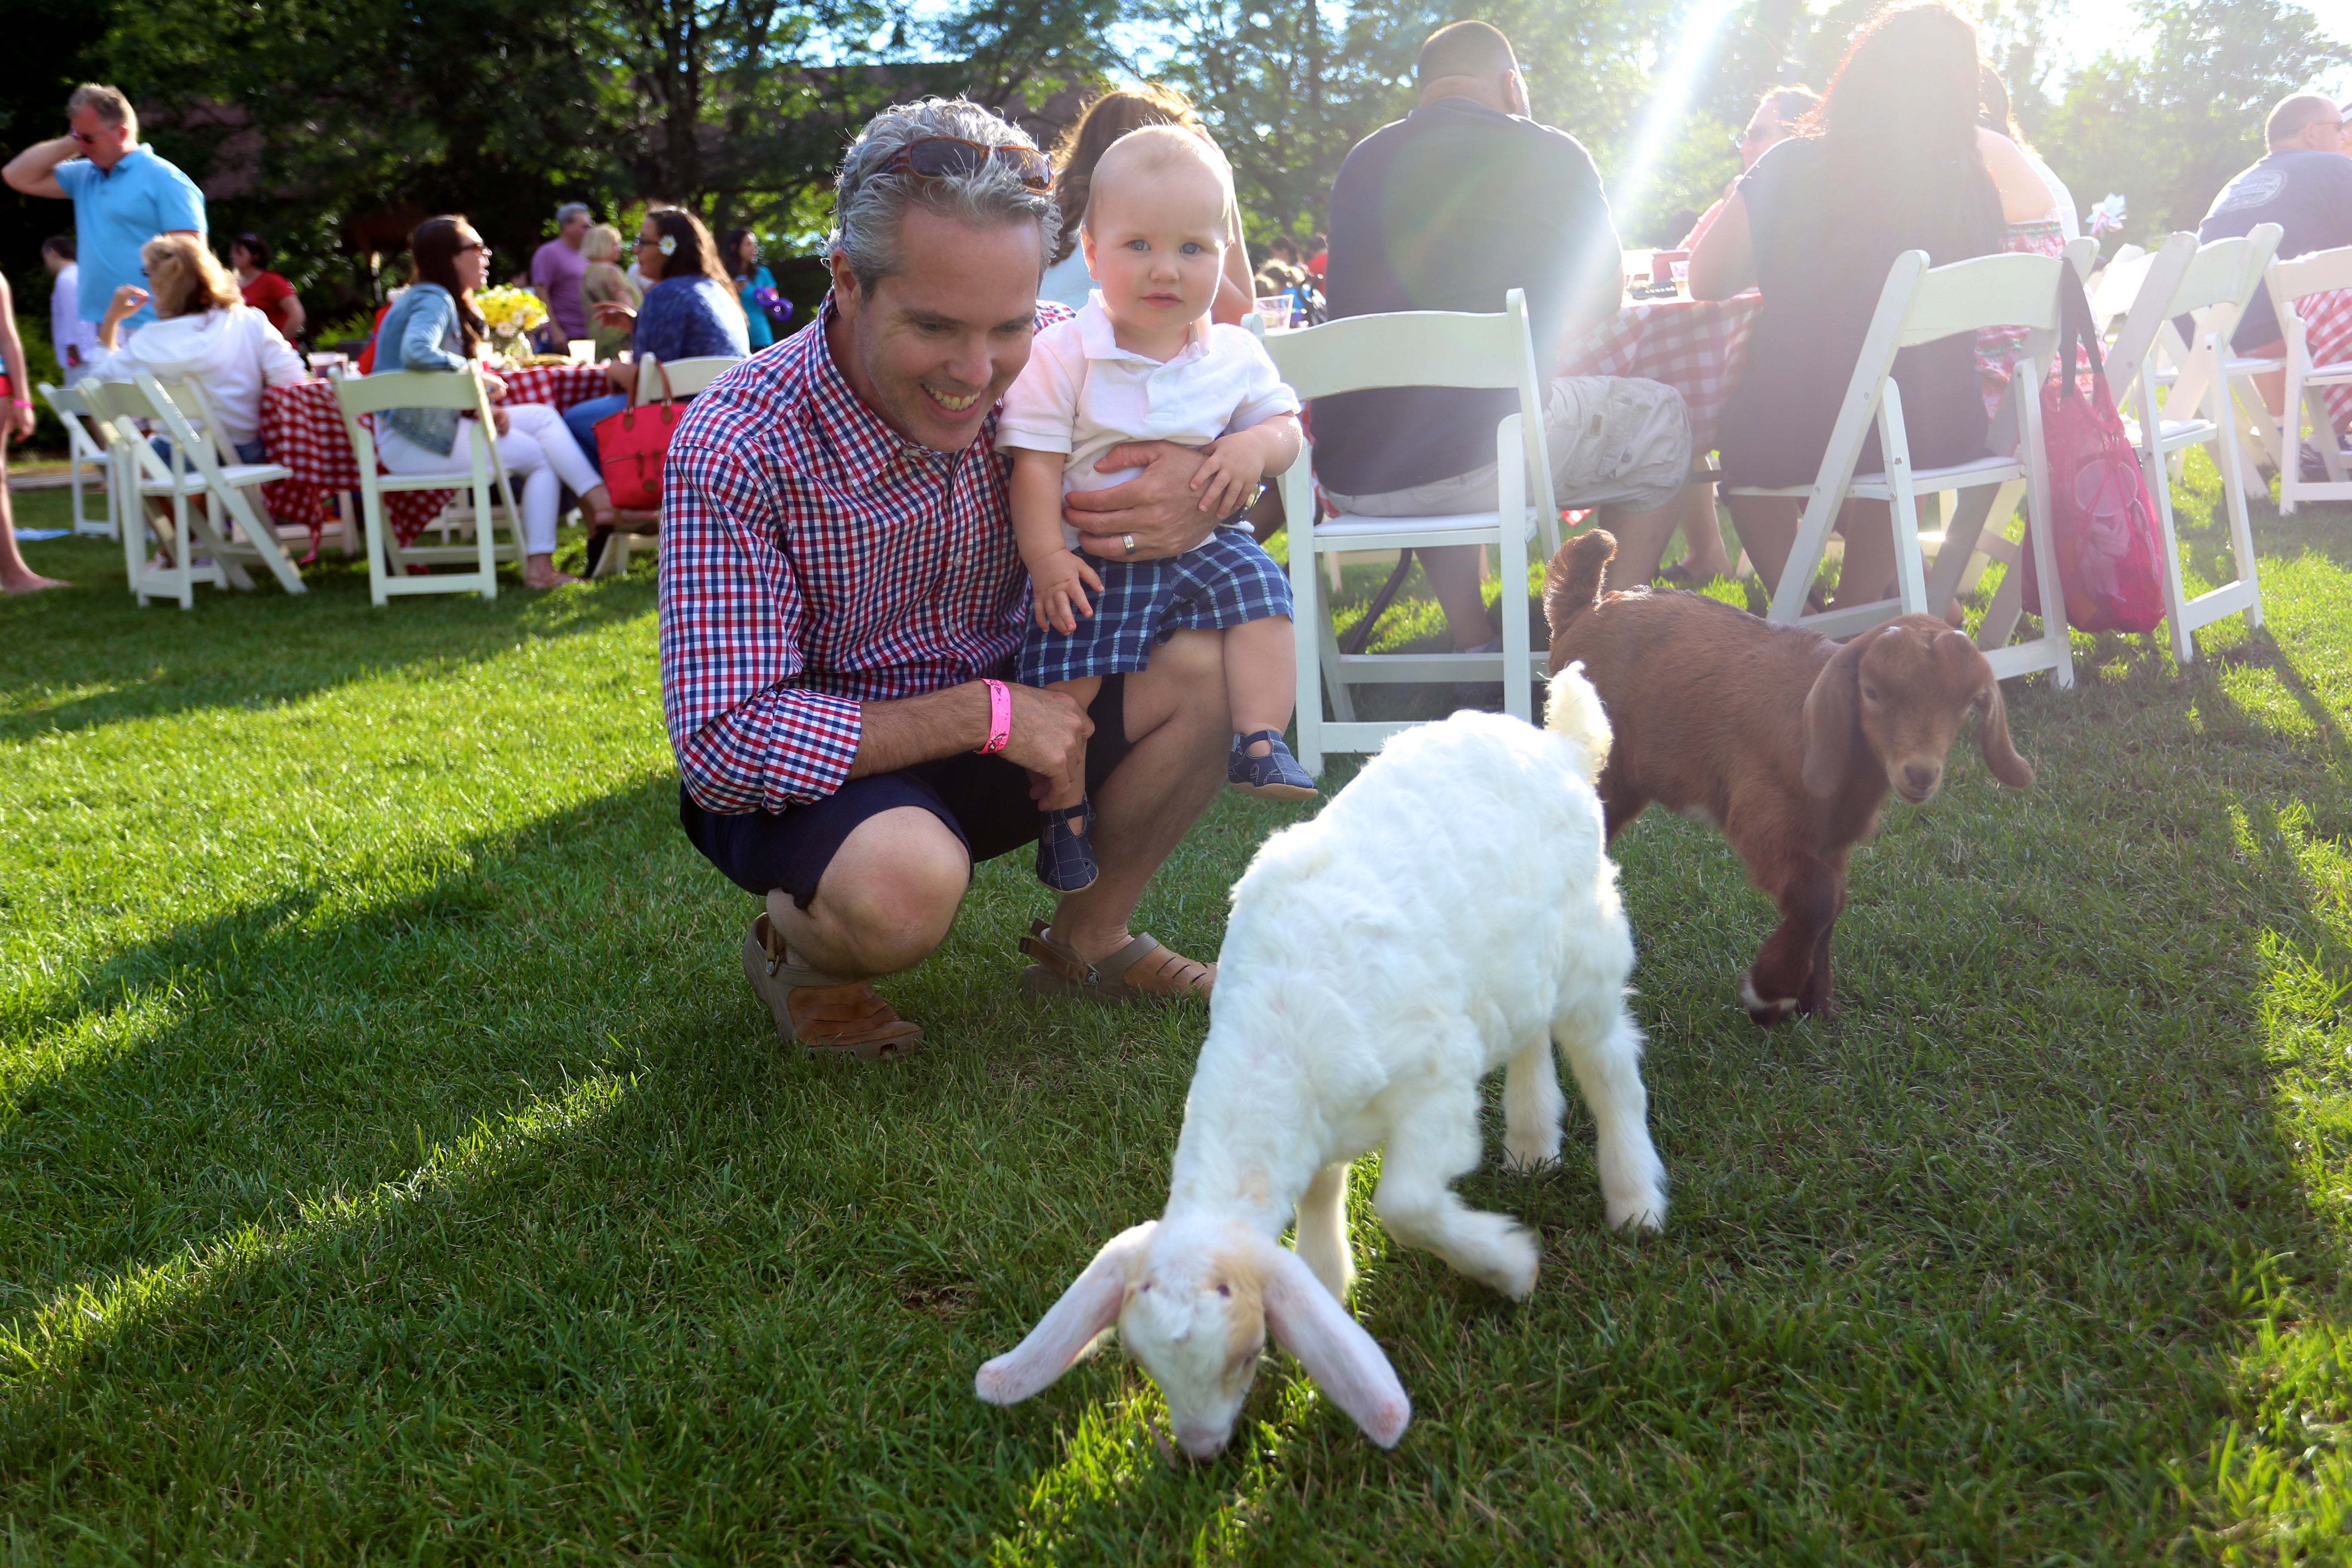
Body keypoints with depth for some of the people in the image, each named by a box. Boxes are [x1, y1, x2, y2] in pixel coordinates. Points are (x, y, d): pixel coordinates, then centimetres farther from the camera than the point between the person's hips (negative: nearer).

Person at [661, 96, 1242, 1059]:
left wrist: (1206, 492, -26)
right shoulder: (734, 449, -27)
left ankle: (1085, 940, 9)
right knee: (903, 882, -37)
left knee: (1212, 663, -14)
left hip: (998, 698, 5)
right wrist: (985, 715, -28)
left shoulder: (1051, 358, -14)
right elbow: (722, 745, -28)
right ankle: (794, 950, 2)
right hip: (813, 768, -5)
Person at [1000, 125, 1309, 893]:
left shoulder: (1235, 356, 2)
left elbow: (1285, 425, 10)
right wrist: (1047, 556, -17)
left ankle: (1261, 742, -13)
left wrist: (1256, 447, -15)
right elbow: (1035, 462, -8)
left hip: (1204, 542, 3)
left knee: (1259, 587, -23)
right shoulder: (1062, 355, -8)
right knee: (1064, 667, -14)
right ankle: (1061, 807, 4)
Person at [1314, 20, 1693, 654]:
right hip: (1481, 458, -5)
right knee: (1660, 414, 19)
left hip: (1348, 476, 5)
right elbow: (1599, 303, 19)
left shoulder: (1361, 160, 17)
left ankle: (1474, 648, 32)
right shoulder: (1548, 154, 5)